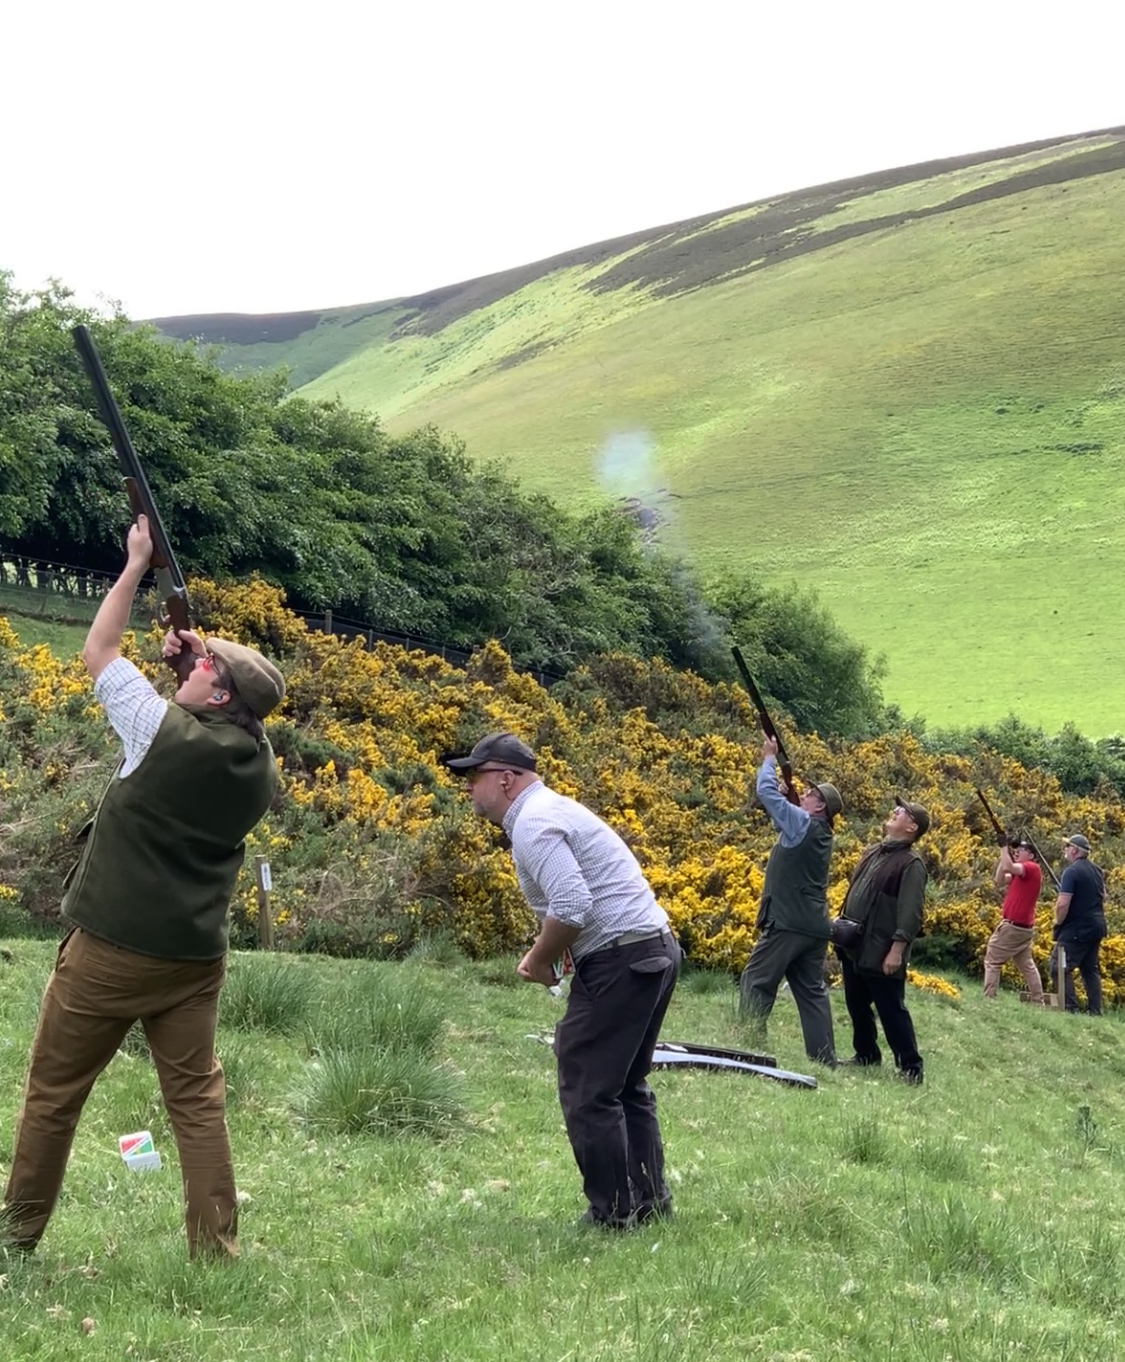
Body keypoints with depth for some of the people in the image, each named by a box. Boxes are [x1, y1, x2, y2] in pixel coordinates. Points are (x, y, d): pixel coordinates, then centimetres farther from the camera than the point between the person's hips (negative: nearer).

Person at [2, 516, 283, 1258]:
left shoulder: (165, 731, -16)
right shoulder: (259, 762, -1)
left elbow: (99, 652, -3)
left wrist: (138, 563, 4)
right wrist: (194, 656, 9)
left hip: (111, 948, -4)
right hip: (196, 957, 5)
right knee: (197, 1097, 9)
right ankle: (217, 1246, 7)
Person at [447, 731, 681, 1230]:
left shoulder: (533, 824, -13)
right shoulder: (552, 807, 18)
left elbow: (572, 907, -24)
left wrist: (539, 961, -9)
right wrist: (544, 952, 12)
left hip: (619, 961, -11)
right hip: (656, 949, 11)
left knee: (587, 1093, -1)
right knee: (625, 1086, 20)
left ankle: (612, 1212, 5)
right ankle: (650, 1201, 24)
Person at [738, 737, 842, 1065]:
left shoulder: (803, 823, -10)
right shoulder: (820, 833, 15)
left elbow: (767, 792, -11)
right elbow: (782, 814, 29)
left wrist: (769, 758, 2)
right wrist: (788, 788, 16)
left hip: (788, 923, -8)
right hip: (814, 926, 9)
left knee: (755, 982, -3)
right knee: (812, 991, 8)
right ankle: (824, 1057, 5)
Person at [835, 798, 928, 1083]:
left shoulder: (911, 864, -12)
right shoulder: (873, 852, 14)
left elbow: (910, 913, -18)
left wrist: (897, 950, -22)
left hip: (880, 953, -8)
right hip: (853, 947, 9)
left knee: (891, 1010, -5)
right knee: (856, 1005, 16)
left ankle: (910, 1067, 2)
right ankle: (866, 1055, 30)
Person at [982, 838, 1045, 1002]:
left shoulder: (1032, 868, -12)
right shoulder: (1019, 872, 16)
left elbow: (1009, 867, -28)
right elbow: (999, 882, 9)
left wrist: (1004, 846, -17)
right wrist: (1003, 854, 4)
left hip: (1012, 926, -10)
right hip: (1024, 927, 10)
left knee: (992, 961, -6)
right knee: (1027, 964, 14)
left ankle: (988, 999, -11)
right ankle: (1038, 1001, 15)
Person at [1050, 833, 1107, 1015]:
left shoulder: (1072, 871, -16)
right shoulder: (1097, 871, 11)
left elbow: (1063, 904, -21)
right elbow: (1102, 898, 23)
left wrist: (1058, 923, -6)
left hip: (1077, 929, -9)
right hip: (1096, 927, 9)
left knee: (1059, 967, -5)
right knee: (1091, 969, 15)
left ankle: (1070, 1008, -12)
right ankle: (1095, 1012, 13)